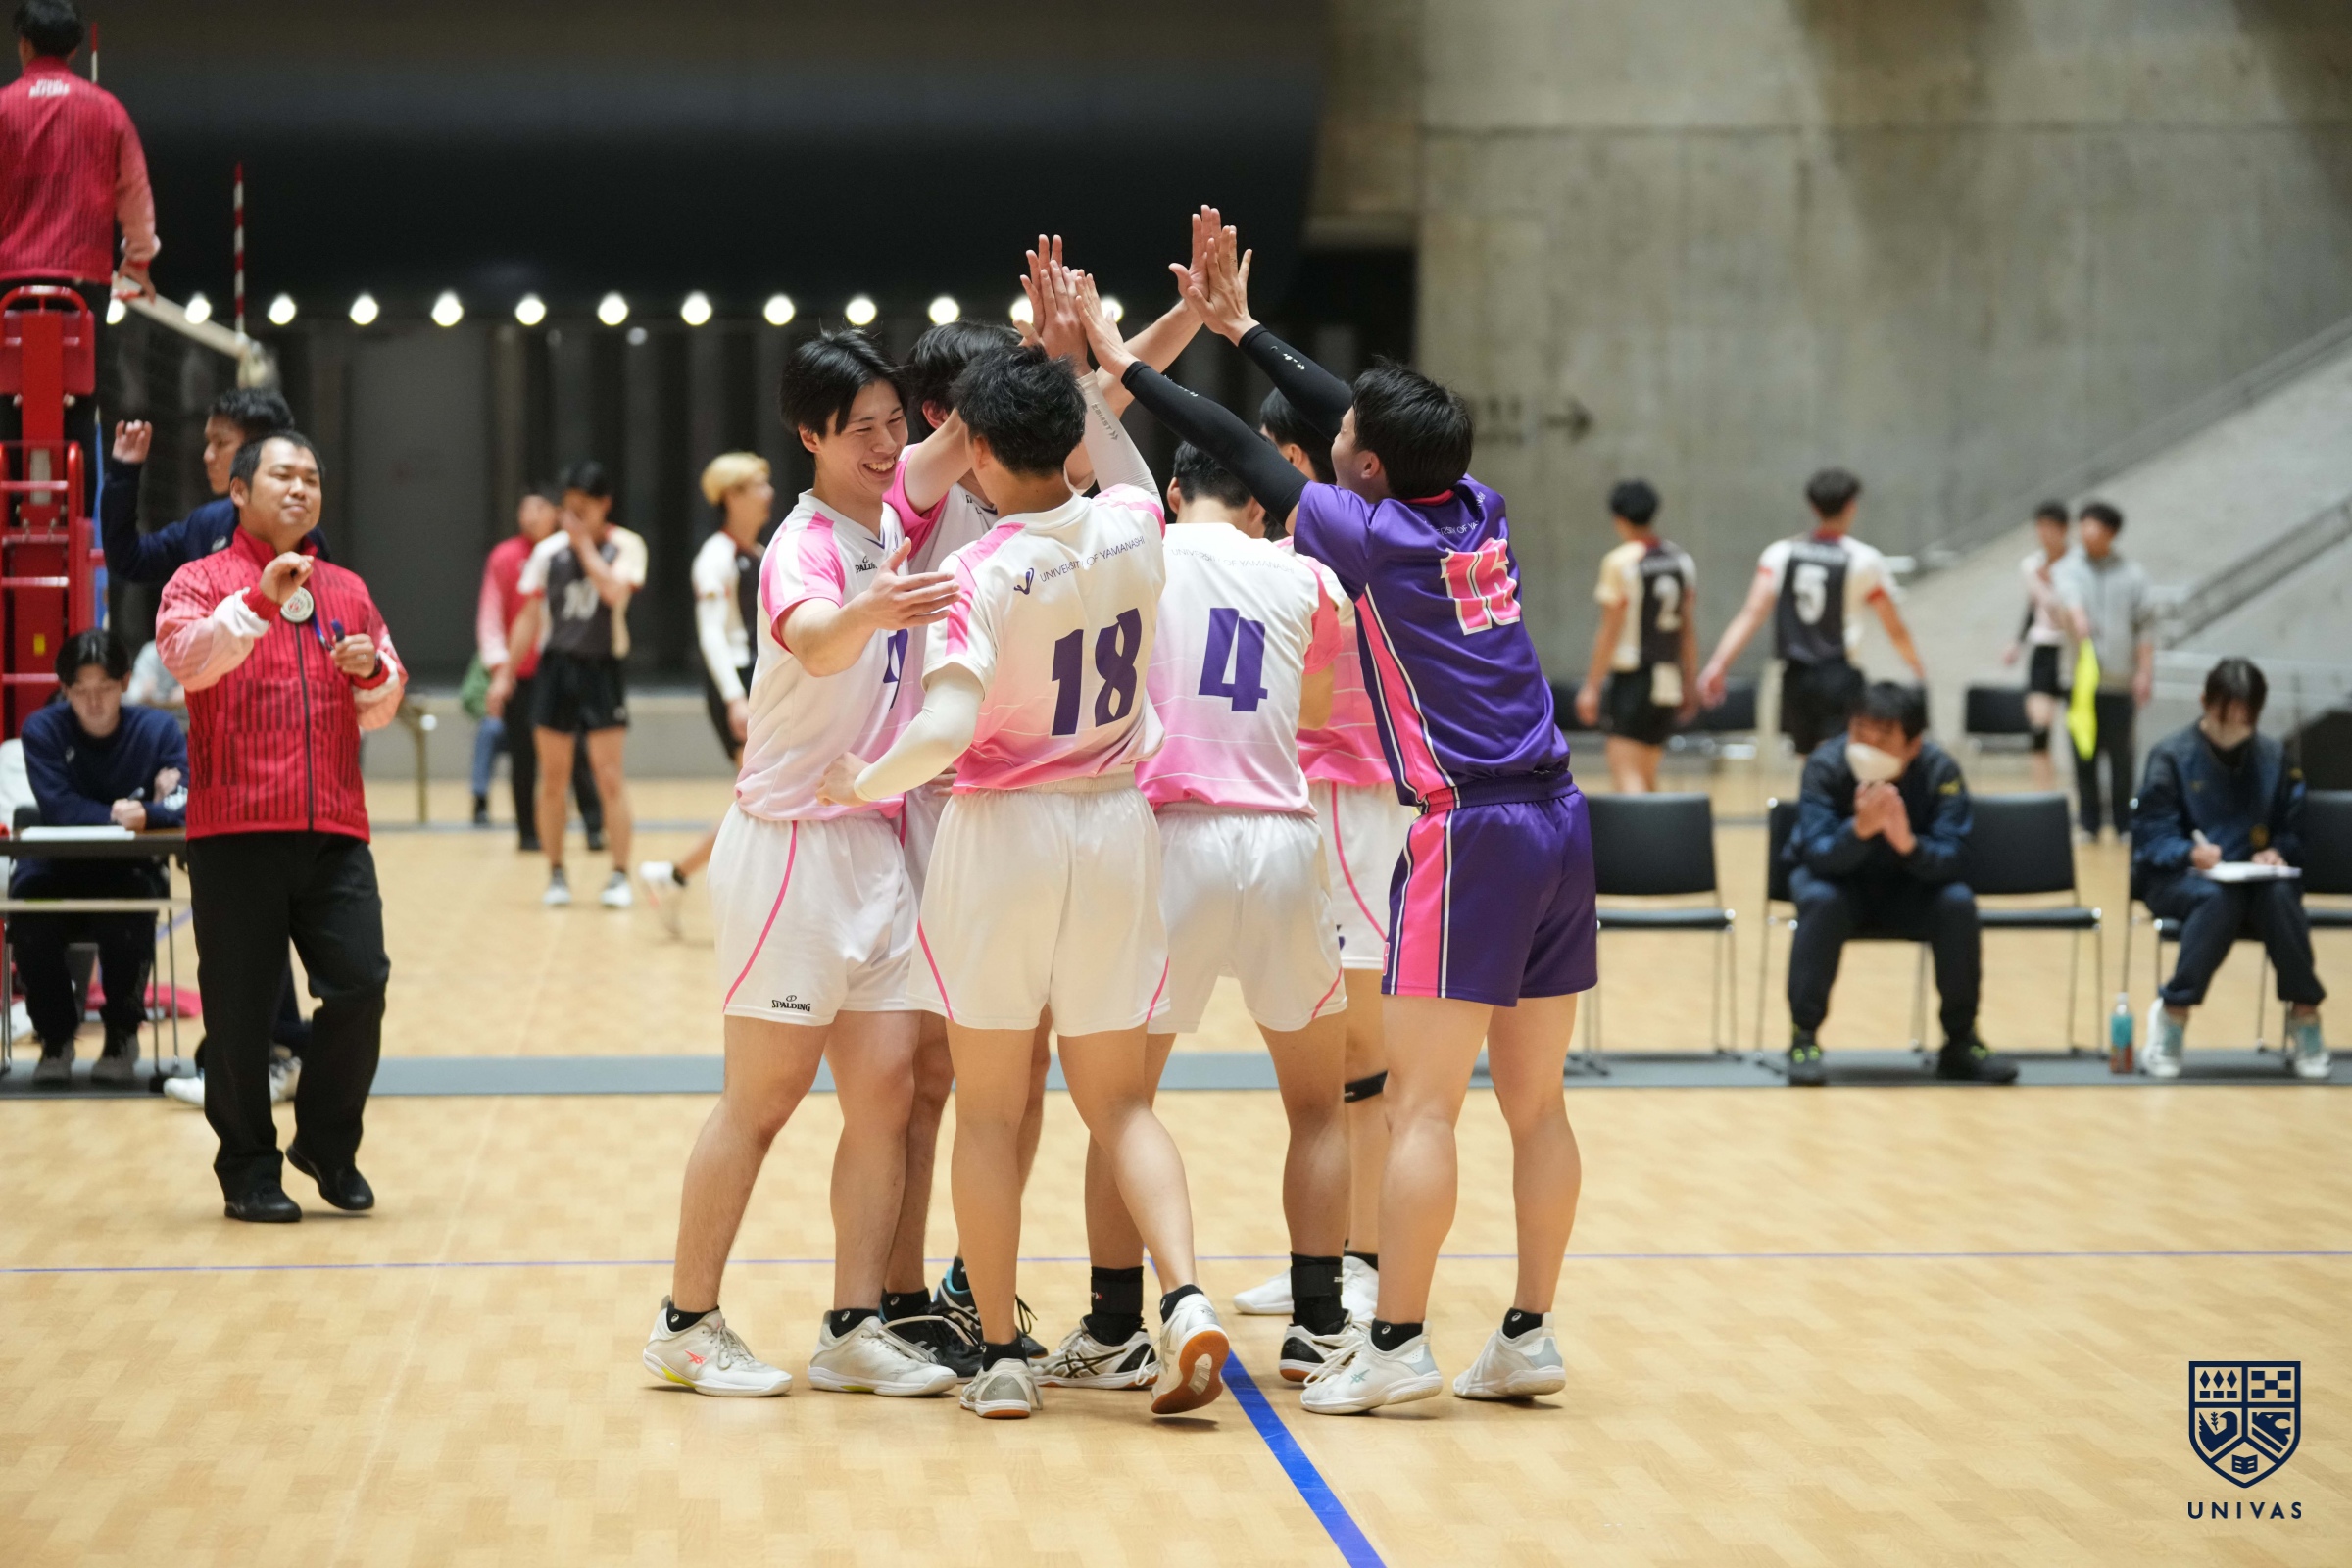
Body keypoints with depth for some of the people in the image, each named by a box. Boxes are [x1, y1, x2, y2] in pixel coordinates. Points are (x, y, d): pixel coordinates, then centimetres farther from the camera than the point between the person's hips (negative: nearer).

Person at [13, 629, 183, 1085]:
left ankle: (122, 1036, -10)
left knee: (128, 914, -34)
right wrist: (116, 815, -28)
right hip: (57, 869, 1)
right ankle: (55, 1038, -7)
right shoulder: (43, 729, -5)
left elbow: (186, 806, -15)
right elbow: (58, 808, -16)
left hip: (130, 871, -1)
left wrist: (142, 812, -33)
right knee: (28, 916, -31)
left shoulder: (158, 729, -4)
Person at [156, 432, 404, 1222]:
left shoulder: (345, 590, 18)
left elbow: (382, 706, 22)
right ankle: (249, 1169, 11)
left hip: (334, 829, 4)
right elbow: (187, 658, -16)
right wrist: (259, 600, -27)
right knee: (240, 1007, -1)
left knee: (360, 984, -5)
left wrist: (372, 671, 0)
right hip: (236, 830, -4)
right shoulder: (203, 580, 4)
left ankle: (328, 1144, 14)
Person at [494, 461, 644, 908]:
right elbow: (529, 616, 9)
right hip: (556, 666, 2)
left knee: (610, 778, -5)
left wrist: (584, 544, -17)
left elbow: (614, 590, -22)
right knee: (552, 779, 3)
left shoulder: (625, 546, -3)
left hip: (602, 670, -2)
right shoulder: (549, 551, 4)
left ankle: (620, 875, 1)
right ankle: (556, 875, 12)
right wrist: (505, 674, 6)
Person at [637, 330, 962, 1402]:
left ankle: (854, 1332, 5)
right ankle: (686, 1324, 9)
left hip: (875, 846, 7)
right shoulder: (805, 544, -16)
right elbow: (816, 642, -39)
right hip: (794, 846, -7)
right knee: (763, 1099, -2)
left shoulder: (891, 519, 6)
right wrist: (872, 611, -61)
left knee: (885, 1090, 1)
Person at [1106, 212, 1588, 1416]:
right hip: (1556, 821, 7)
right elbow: (1365, 420, 22)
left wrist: (1121, 367, 12)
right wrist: (1242, 332, 31)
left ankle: (1395, 1346, -4)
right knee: (1535, 1100, 9)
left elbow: (1246, 456, 2)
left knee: (1420, 1103, -4)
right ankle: (1529, 1336, 13)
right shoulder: (1480, 514, 10)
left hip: (1467, 831, -7)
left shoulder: (1376, 535, -7)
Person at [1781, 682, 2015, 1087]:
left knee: (1958, 903, -27)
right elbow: (1817, 854, -29)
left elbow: (1953, 859, -25)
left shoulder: (1941, 771, -19)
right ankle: (1804, 1037, -23)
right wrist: (1859, 829, -50)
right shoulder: (1826, 765, -23)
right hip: (1840, 881, -1)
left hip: (1908, 888, 2)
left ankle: (1961, 1041, -11)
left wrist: (1908, 843, -46)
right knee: (1820, 901, -34)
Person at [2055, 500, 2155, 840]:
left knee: (2121, 755, 2)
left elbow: (2145, 626, 7)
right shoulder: (2068, 570, 4)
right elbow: (2069, 594, -20)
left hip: (2120, 680, 0)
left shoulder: (2131, 574, 7)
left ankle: (2123, 823, 10)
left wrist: (2145, 672, -1)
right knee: (2084, 754, 2)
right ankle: (2089, 822, 10)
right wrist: (2077, 617, -42)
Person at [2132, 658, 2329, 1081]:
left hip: (2251, 875, 3)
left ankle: (2304, 1017, -21)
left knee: (2281, 895, -33)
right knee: (2218, 897, -38)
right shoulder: (2172, 755, -1)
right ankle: (2173, 1016, -32)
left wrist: (2275, 851, -11)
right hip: (2177, 877, -3)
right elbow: (2151, 832, -5)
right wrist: (2191, 853, -25)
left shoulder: (2273, 757, 10)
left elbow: (2292, 827, 13)